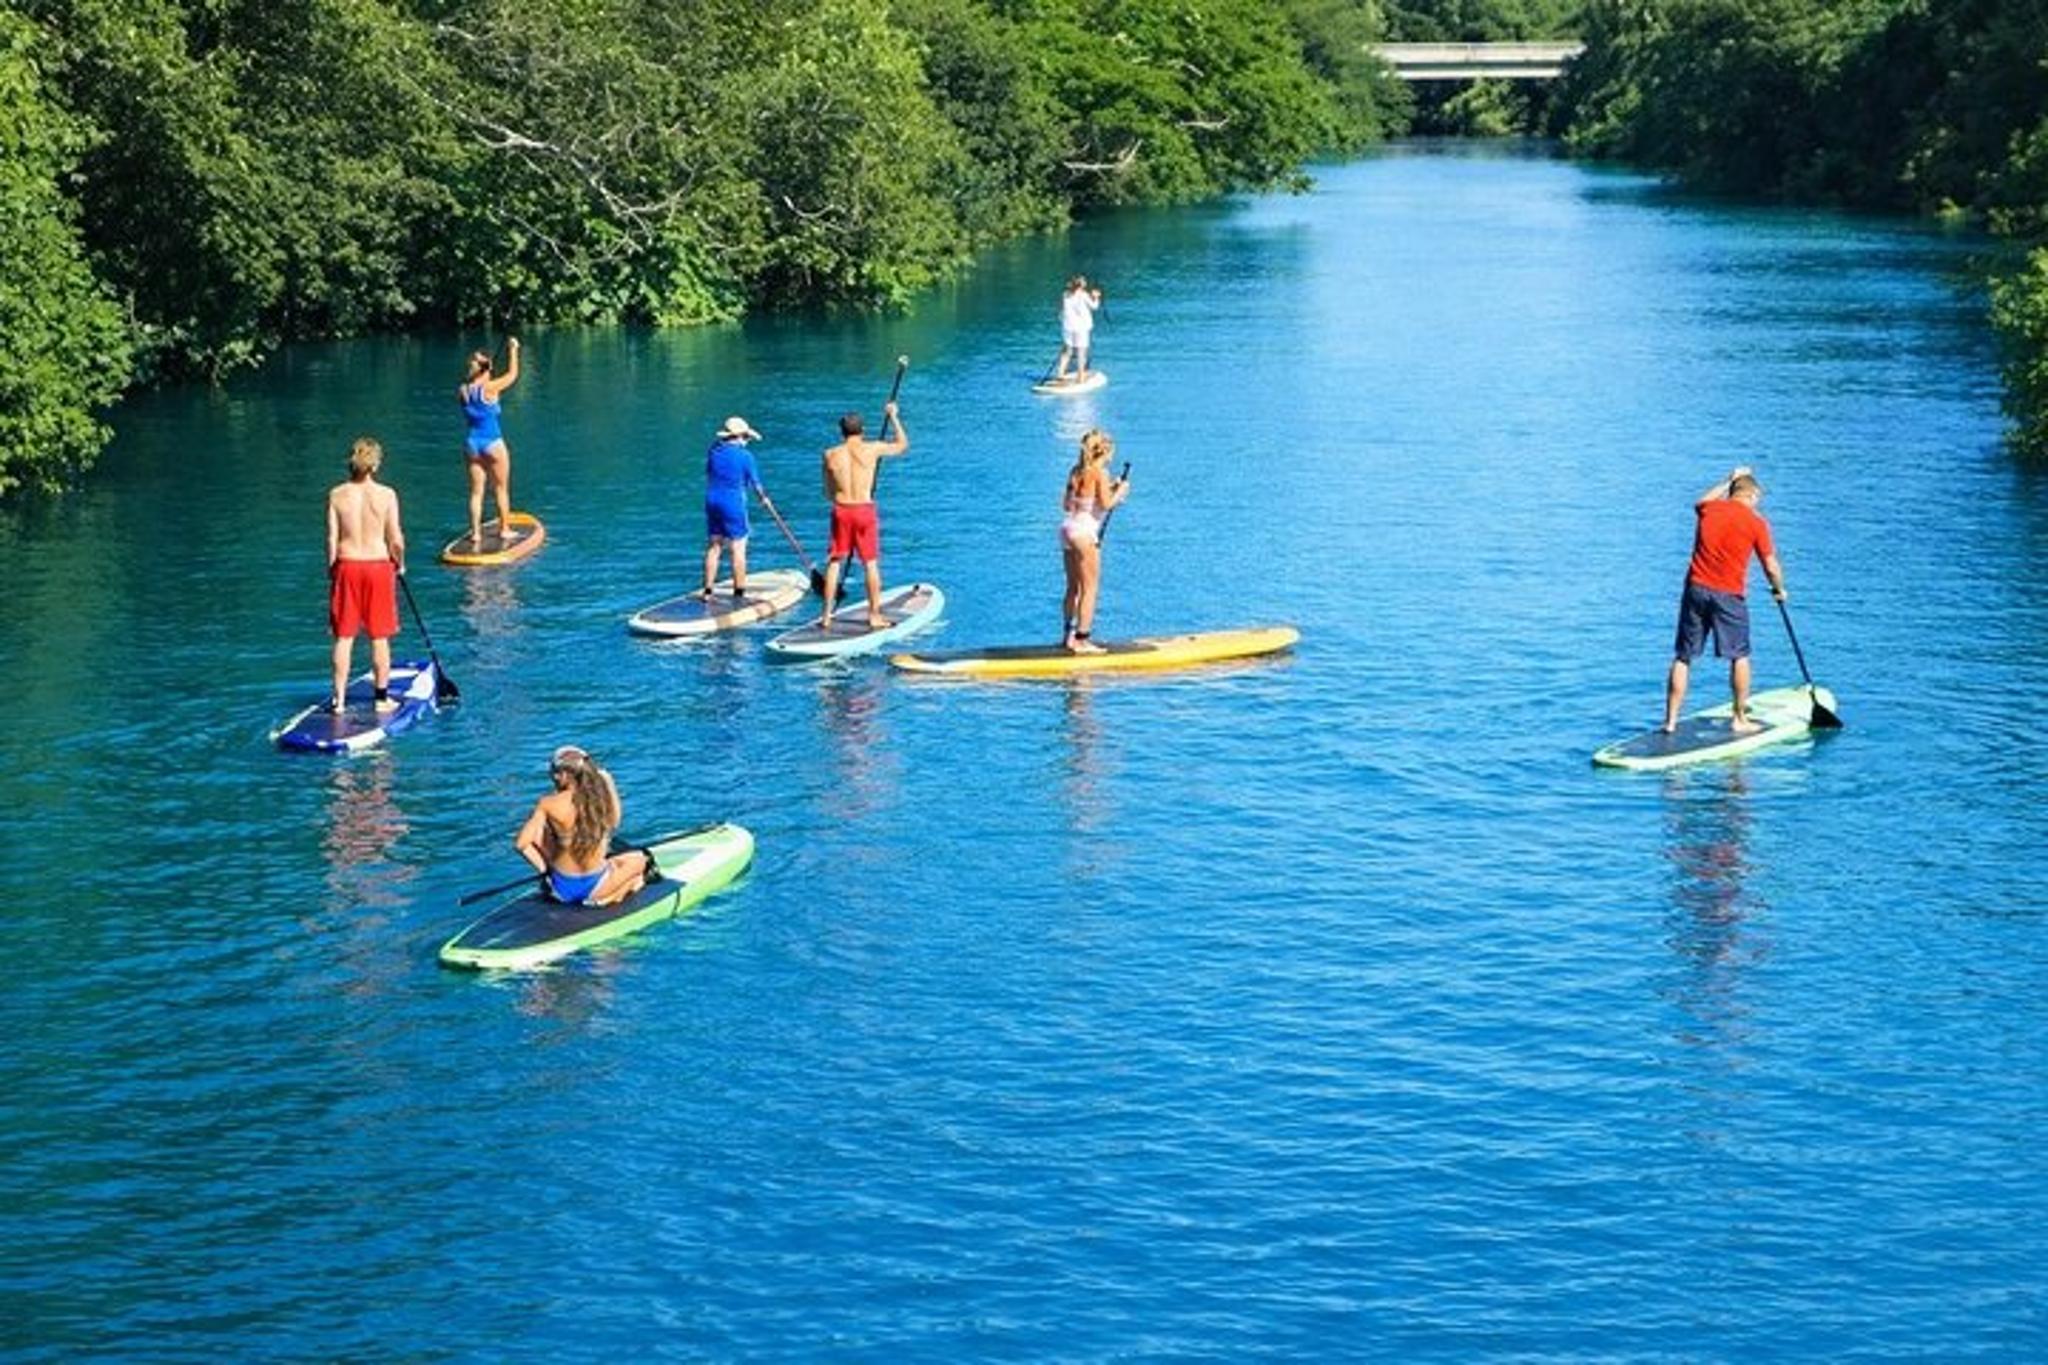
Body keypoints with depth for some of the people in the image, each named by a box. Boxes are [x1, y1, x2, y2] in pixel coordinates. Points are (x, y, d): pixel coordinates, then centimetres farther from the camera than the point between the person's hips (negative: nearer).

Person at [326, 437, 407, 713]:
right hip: (378, 566, -1)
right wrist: (399, 564, 12)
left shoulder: (337, 495, -4)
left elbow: (332, 539, -3)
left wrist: (332, 570, 10)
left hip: (346, 566, 1)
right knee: (379, 638, 8)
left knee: (344, 637, 7)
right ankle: (382, 698, 13)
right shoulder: (386, 495, -8)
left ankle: (339, 698, 7)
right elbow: (395, 540, -7)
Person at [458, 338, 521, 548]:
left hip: (472, 442, 4)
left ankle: (475, 532, 6)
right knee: (502, 489, 11)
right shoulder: (490, 389, -15)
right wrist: (513, 350, 9)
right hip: (493, 443, -4)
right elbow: (512, 375, -2)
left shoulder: (463, 391, -2)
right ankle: (504, 529, 17)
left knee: (476, 491, 8)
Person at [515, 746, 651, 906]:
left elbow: (521, 844, -13)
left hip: (562, 889, -1)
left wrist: (543, 868, 2)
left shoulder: (548, 805, -14)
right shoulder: (604, 797, -12)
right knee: (639, 859, 28)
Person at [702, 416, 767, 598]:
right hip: (734, 504, -5)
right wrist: (763, 497, 16)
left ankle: (708, 589, 12)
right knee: (738, 549, 2)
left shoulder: (713, 451, 3)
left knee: (713, 547, 11)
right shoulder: (745, 456, -11)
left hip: (712, 502, 6)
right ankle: (739, 591, 5)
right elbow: (755, 483, -2)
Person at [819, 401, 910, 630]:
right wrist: (893, 417, 24)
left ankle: (827, 616, 11)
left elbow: (829, 492, 8)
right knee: (871, 564, 7)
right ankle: (875, 616, 10)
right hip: (865, 510, -2)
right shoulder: (872, 449, -4)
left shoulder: (831, 455, 1)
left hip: (841, 511, 2)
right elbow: (902, 445, 13)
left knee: (834, 563, 10)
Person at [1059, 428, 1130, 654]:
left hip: (1068, 527, 8)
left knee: (1073, 587, 18)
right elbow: (1106, 504, -18)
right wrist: (1119, 492, 2)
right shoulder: (1100, 472, -9)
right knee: (1089, 587, -3)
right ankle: (1082, 639, -5)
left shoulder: (1076, 471, 13)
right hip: (1085, 530, -8)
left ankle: (1069, 635, 25)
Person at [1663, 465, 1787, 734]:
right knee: (1739, 657, 11)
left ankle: (1671, 720, 7)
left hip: (1696, 588, 3)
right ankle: (1740, 719, 15)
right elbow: (1771, 567, 3)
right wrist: (1779, 590, 21)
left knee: (1683, 658, 7)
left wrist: (1728, 482, 44)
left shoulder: (1708, 510, 8)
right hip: (1728, 595, -3)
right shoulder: (1756, 523, -2)